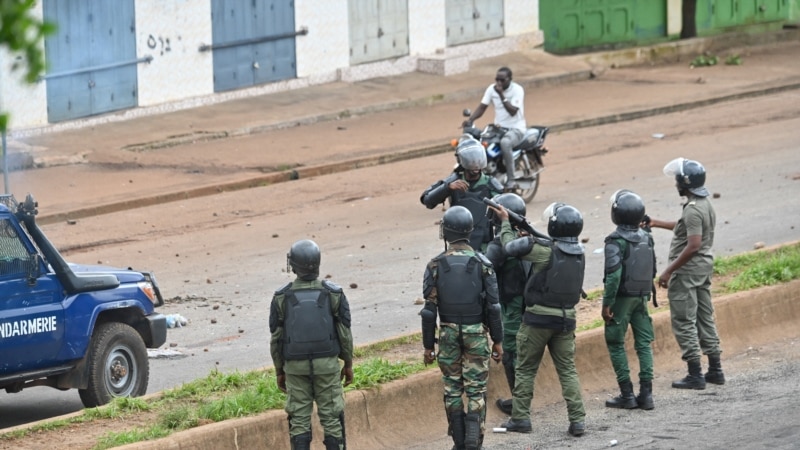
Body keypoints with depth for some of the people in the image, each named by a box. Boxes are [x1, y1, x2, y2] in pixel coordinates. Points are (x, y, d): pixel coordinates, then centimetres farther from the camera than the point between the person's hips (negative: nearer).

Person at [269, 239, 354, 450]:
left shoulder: (281, 298, -8)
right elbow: (345, 334, -4)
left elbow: (276, 338, -2)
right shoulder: (334, 294, -8)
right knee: (332, 417, 5)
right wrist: (348, 364, 9)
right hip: (327, 364, 0)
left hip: (296, 366, 0)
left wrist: (279, 371, 9)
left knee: (299, 419, 6)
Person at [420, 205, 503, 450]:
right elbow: (493, 306, -6)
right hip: (477, 334, -1)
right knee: (476, 390, 2)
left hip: (448, 333, 1)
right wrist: (497, 341, 2)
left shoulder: (435, 265, -6)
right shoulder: (482, 263, -7)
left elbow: (429, 310, -5)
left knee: (452, 388, 11)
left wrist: (428, 345, 3)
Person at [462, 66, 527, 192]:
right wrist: (470, 120, -17)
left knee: (505, 143, -40)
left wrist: (502, 96, -28)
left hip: (515, 129, -6)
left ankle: (511, 180, -33)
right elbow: (482, 107, 0)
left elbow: (513, 111, -22)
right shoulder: (492, 89, 3)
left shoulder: (517, 90, -12)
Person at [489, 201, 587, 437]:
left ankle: (520, 418, 11)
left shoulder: (545, 250, -19)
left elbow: (510, 246, -8)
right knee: (567, 369, 8)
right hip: (566, 318, 5)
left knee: (526, 369, 9)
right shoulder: (578, 253, 0)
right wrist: (529, 231, 16)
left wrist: (505, 222, 8)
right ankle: (577, 420, 0)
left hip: (539, 318, -5)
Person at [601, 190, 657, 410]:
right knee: (644, 344, 8)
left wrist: (606, 303, -17)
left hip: (622, 298, -6)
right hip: (642, 296, 6)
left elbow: (614, 274, -22)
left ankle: (627, 394, 1)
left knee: (616, 344, 4)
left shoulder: (616, 241, -16)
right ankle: (646, 393, 5)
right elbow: (652, 270, 10)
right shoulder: (646, 239, 4)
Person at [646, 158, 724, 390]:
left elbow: (693, 245, -27)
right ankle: (715, 370, 19)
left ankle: (695, 375, -2)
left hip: (688, 270, -10)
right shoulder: (706, 205, 10)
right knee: (705, 318, 15)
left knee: (684, 322, -3)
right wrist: (657, 223, 28)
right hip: (705, 266, 10)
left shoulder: (693, 210, -21)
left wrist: (669, 271, -22)